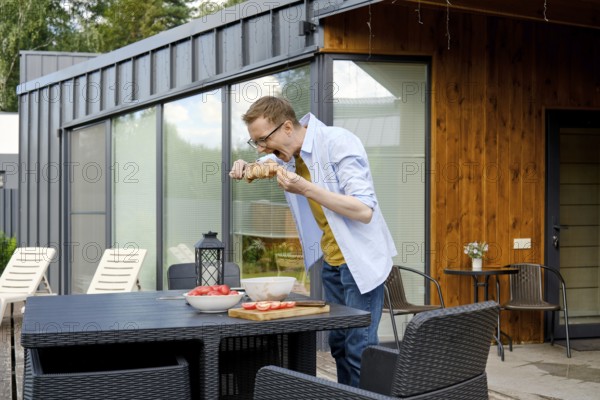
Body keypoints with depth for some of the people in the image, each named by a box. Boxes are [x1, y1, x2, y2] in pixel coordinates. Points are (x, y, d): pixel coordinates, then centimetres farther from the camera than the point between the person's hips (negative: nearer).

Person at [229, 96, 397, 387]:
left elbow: (364, 210, -27)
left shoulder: (338, 143, -21)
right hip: (331, 261, 8)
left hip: (359, 259, -8)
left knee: (359, 348, -7)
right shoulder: (286, 152, 2)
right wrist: (245, 168, -1)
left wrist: (307, 189, -30)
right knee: (338, 343, 12)